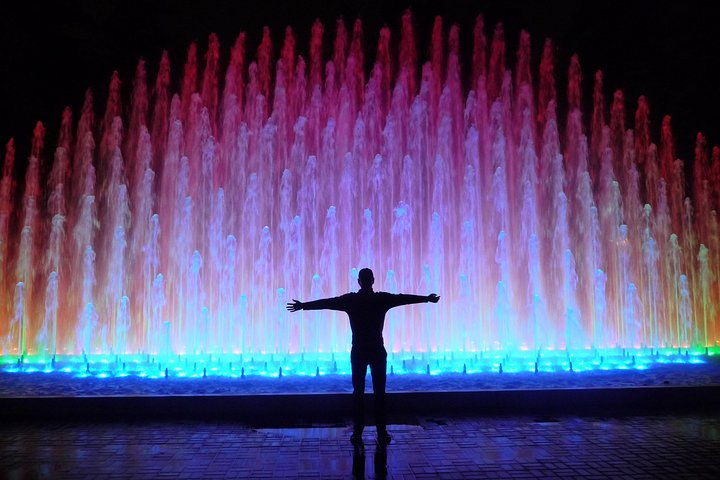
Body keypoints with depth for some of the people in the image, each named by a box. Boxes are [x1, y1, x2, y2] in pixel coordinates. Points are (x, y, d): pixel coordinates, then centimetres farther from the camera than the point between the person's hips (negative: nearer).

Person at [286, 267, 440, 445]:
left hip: (358, 352, 1)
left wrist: (302, 305, 14)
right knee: (379, 392, 5)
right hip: (378, 351, 0)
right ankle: (382, 433, 7)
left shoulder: (350, 299, -3)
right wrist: (427, 298, 16)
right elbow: (404, 298, 4)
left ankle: (357, 433, 8)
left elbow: (326, 302, 3)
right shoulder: (382, 298, -4)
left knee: (358, 392, 7)